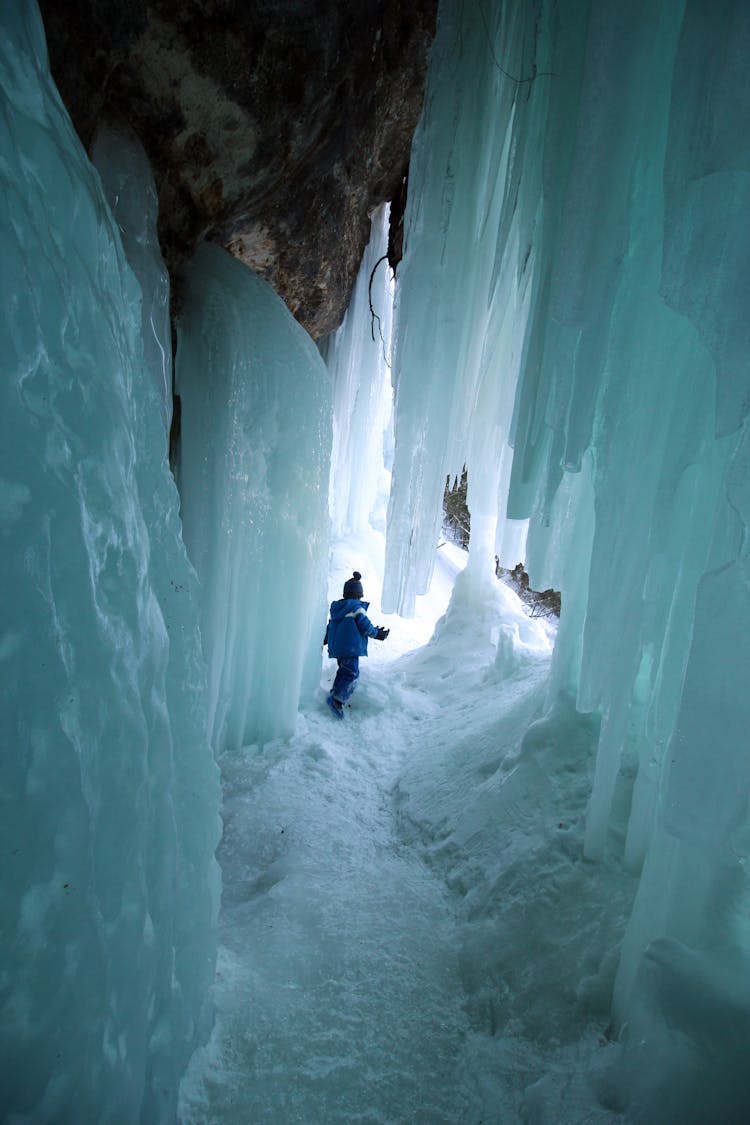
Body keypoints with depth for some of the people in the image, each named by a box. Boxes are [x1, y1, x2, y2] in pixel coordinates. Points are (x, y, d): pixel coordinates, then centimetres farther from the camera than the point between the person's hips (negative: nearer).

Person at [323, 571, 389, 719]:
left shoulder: (336, 607, 15)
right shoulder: (357, 607, -8)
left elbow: (330, 626, 21)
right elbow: (365, 625, -11)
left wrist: (325, 640, 34)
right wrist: (377, 633, 6)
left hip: (336, 646, 8)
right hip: (350, 647, -8)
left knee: (343, 671, 21)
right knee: (351, 674, -9)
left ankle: (335, 694, 18)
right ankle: (337, 699, -21)